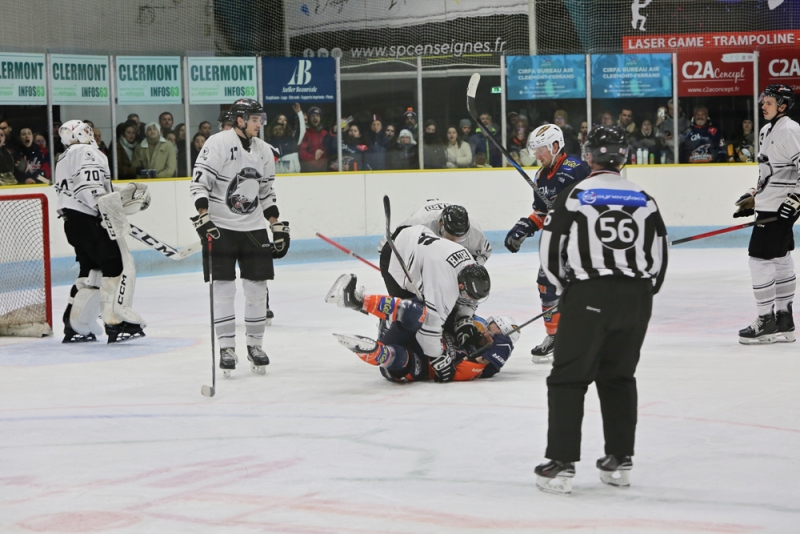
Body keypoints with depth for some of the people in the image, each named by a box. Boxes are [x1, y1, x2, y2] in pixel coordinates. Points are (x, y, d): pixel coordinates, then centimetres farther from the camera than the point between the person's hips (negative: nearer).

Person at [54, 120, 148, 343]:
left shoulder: (64, 159, 24)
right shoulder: (87, 153, -7)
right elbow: (90, 187, -22)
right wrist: (108, 208, -27)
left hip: (72, 221, 10)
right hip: (89, 219, -10)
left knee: (92, 272, 16)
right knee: (119, 266, -8)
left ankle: (73, 325, 17)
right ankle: (116, 322, -13)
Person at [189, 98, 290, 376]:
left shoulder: (264, 151, 10)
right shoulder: (218, 144, -11)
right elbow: (199, 181, -14)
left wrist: (278, 228, 14)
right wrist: (203, 217, -23)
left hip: (254, 229, 5)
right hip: (220, 228, -5)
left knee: (257, 288, 4)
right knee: (223, 288, -5)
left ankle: (255, 345, 14)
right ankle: (226, 348, 2)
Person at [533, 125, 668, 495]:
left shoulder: (573, 196, -1)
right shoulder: (644, 200, 10)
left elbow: (549, 252, 0)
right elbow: (660, 256, 12)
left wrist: (565, 287, 18)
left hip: (588, 297, -4)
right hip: (636, 298, 4)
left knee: (568, 378, 1)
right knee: (619, 377, 17)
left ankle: (561, 464, -5)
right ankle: (620, 460, 18)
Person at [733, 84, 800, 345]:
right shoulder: (767, 131, 16)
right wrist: (753, 197, 22)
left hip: (779, 208, -10)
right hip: (769, 205, 10)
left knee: (760, 258, -10)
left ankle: (767, 322, -6)